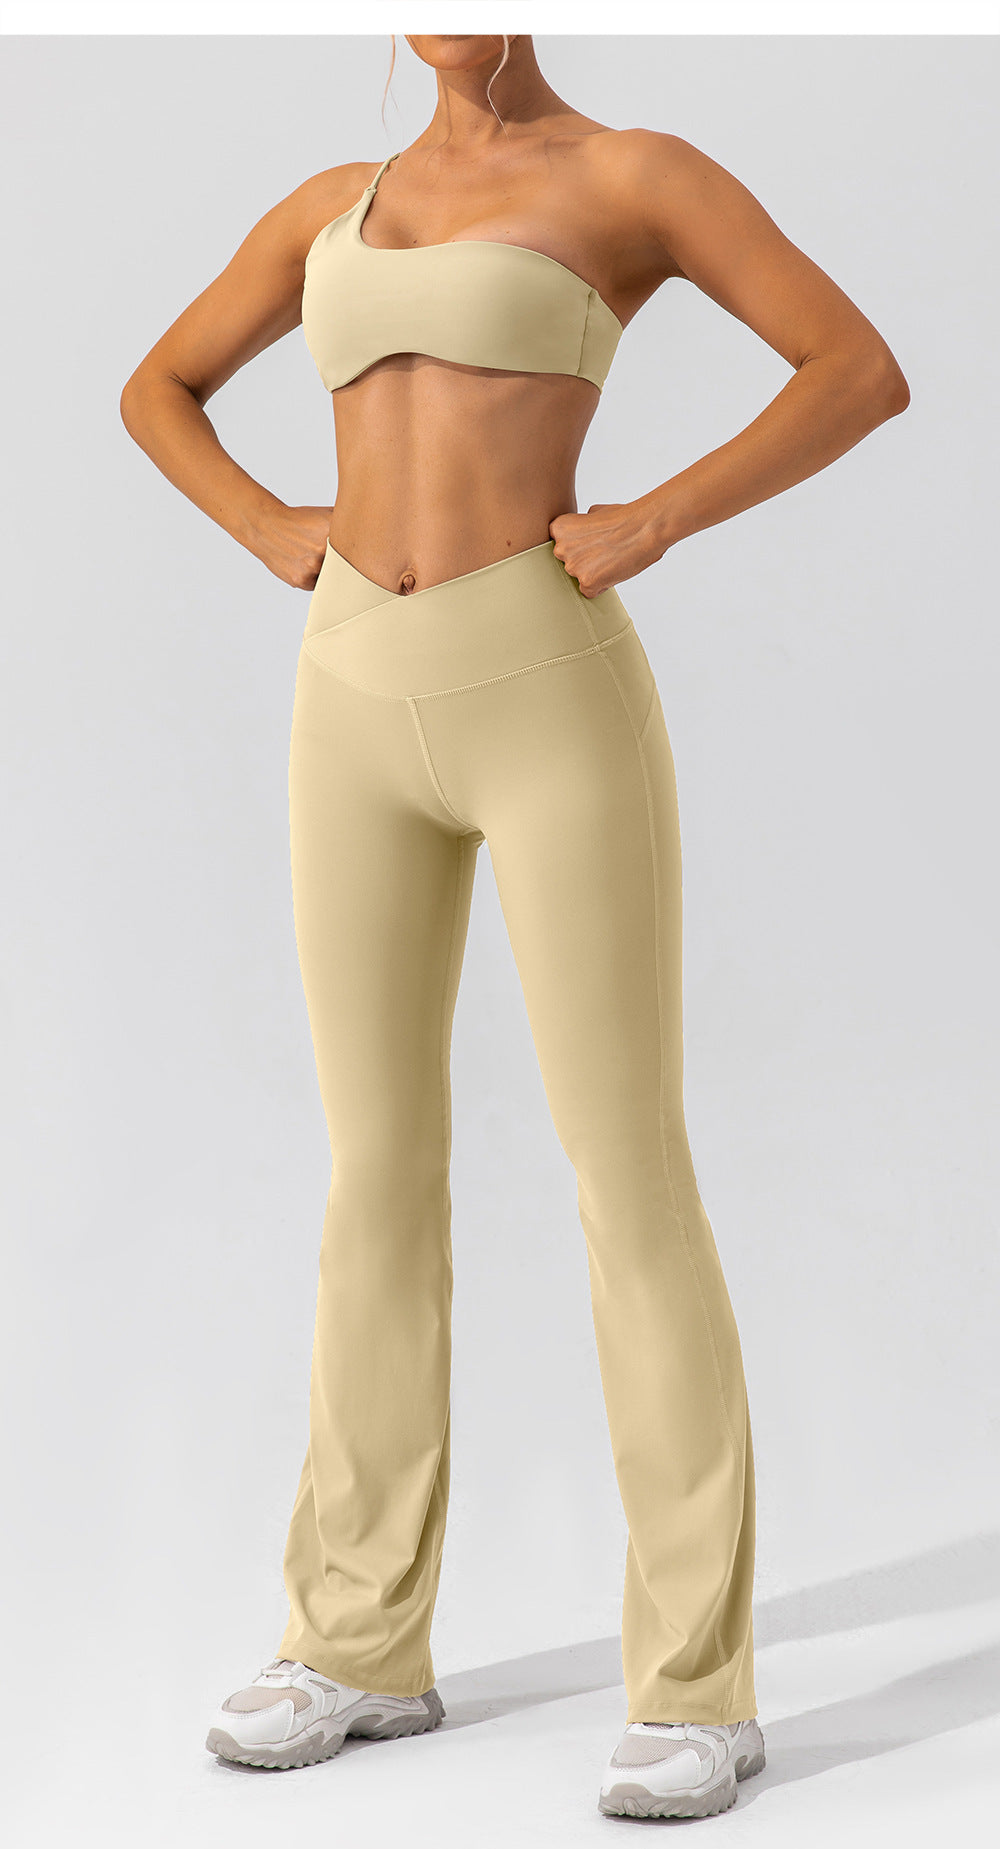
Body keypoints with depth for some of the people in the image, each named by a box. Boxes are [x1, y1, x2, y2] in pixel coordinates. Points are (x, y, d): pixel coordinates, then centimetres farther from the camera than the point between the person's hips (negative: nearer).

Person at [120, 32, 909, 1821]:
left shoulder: (640, 170, 4)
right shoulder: (338, 202, 19)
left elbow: (864, 370, -2)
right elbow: (158, 387, 28)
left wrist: (653, 523, -11)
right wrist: (276, 533, 9)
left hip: (555, 693, -5)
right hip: (362, 707, 5)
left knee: (629, 1178, -6)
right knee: (377, 1171, 8)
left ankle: (695, 1685, 1)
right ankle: (365, 1643, 19)